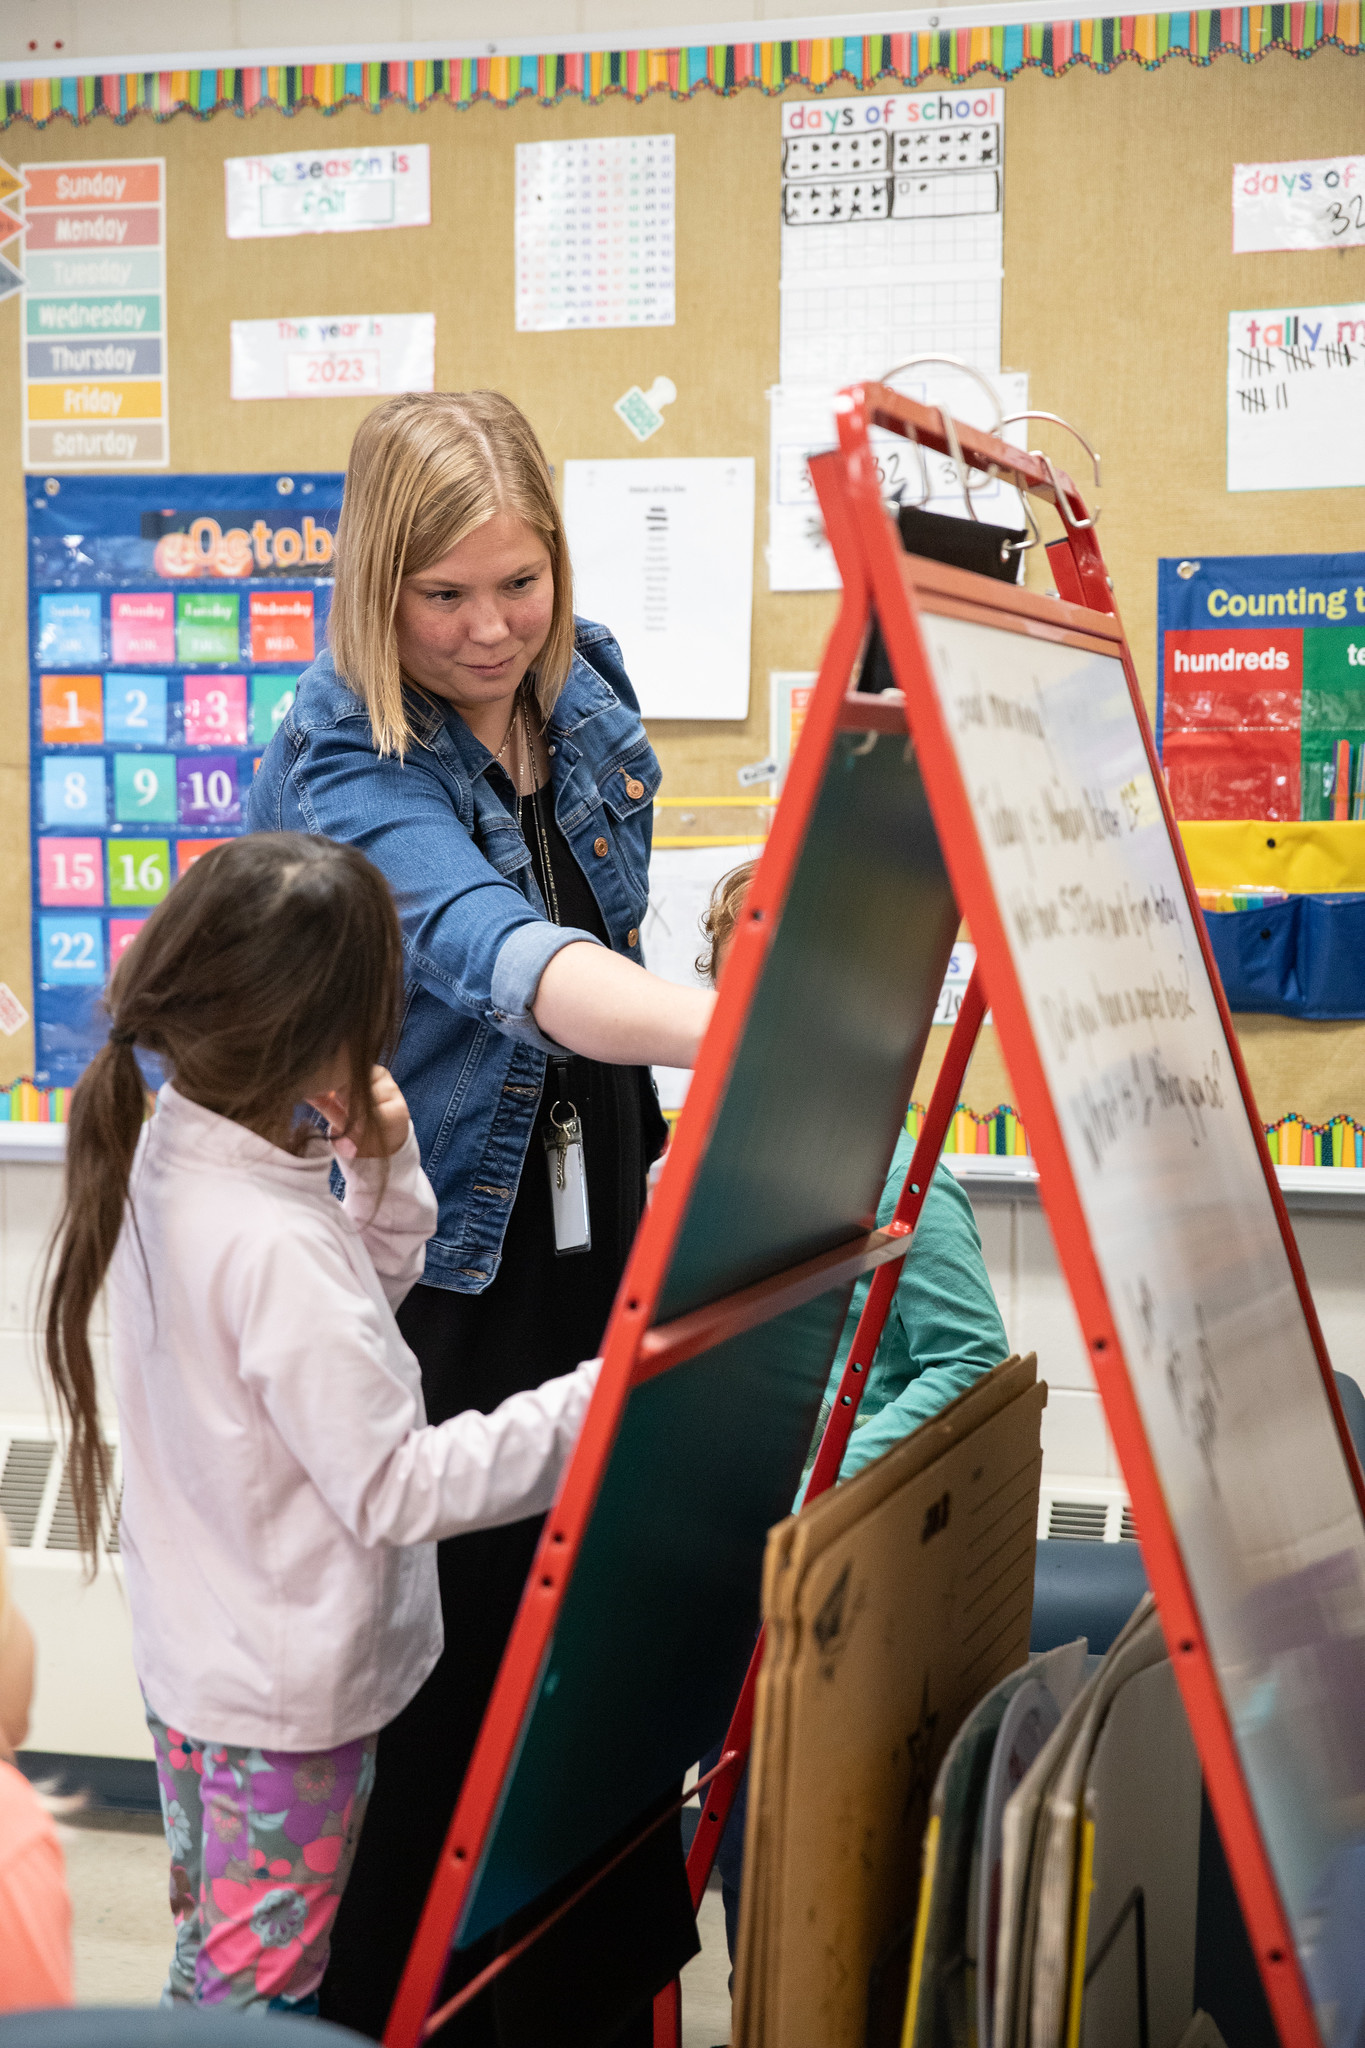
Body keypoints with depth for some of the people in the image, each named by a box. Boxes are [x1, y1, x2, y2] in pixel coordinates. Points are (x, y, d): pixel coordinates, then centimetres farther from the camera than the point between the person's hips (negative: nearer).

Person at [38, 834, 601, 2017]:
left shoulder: (165, 1158, -3)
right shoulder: (274, 1247, -31)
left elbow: (358, 1312, 8)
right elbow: (397, 1489, -27)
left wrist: (382, 1170, -6)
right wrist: (593, 1408, -26)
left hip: (191, 1652, 9)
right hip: (289, 1693, -9)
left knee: (207, 1948, 26)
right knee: (265, 1983, 10)